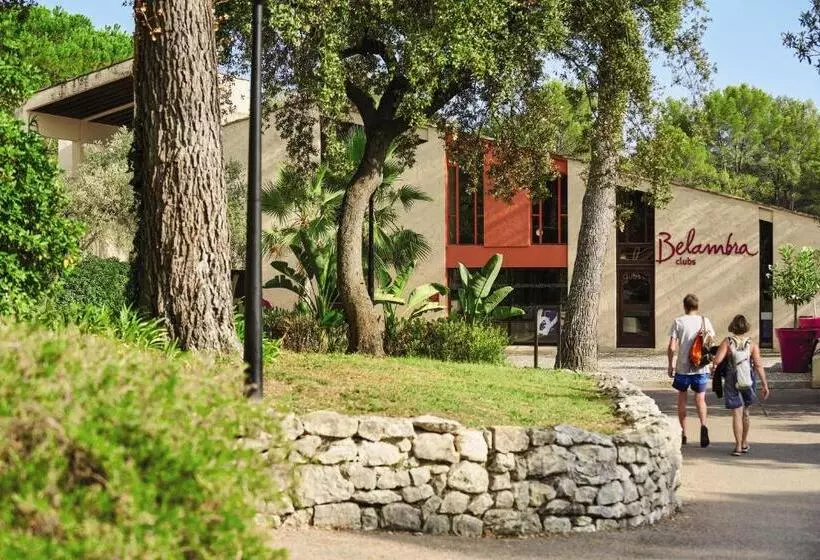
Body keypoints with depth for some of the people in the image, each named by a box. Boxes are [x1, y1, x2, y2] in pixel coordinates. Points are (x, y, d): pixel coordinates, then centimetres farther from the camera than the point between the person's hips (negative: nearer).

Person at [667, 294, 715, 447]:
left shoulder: (679, 322, -5)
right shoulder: (705, 321, 0)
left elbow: (672, 348, -8)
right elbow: (710, 343, 3)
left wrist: (671, 365, 4)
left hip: (682, 367, -1)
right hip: (701, 367, 1)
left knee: (682, 398, 12)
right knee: (700, 398, 6)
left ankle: (682, 434, 17)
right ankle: (703, 425, -20)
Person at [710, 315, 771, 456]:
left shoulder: (727, 342, -7)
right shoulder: (752, 344, -2)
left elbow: (717, 360, -19)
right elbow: (758, 365, -9)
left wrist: (713, 365, 4)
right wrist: (764, 385, -8)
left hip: (732, 383, -2)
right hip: (748, 383, 2)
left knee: (737, 414, -1)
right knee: (745, 412, 20)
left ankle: (738, 446, -7)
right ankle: (745, 443, 27)